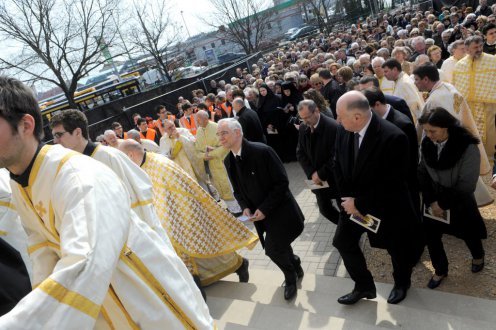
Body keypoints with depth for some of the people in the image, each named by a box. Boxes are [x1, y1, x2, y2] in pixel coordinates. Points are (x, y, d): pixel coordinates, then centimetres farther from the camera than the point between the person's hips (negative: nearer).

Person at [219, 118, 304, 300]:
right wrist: (245, 207, -10)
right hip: (260, 213, 6)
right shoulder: (228, 161, -2)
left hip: (280, 211, -6)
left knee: (273, 248, -7)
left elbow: (282, 182, -19)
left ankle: (291, 277, 25)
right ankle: (294, 267, 48)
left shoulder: (262, 151, -23)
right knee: (278, 246, 15)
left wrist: (264, 209, -21)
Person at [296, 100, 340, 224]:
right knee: (325, 209, 15)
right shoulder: (303, 128, -2)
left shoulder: (333, 127, -21)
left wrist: (321, 174, -19)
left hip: (335, 178, -5)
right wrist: (312, 173, -10)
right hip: (317, 178, 6)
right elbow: (300, 153, 2)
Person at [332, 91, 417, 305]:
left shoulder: (393, 138, -32)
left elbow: (393, 184, -28)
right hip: (354, 201, 5)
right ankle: (364, 286, 36)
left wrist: (360, 203, -22)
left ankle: (401, 283, 51)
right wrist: (348, 199, -9)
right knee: (343, 241, 12)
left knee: (397, 247, 18)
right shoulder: (343, 130, -13)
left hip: (388, 206, -5)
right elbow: (338, 167, -1)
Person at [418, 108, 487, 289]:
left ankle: (478, 256, 55)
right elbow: (422, 173, -3)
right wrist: (431, 201, -10)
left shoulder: (468, 148, -25)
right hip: (434, 201, 3)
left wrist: (443, 203, -19)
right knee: (431, 236, 5)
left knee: (468, 233, 20)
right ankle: (440, 270, 32)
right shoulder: (426, 144, -12)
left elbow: (466, 185, -22)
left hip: (460, 203, -3)